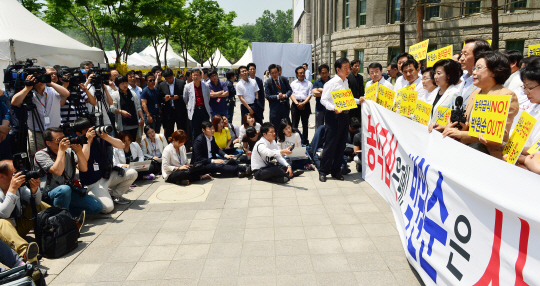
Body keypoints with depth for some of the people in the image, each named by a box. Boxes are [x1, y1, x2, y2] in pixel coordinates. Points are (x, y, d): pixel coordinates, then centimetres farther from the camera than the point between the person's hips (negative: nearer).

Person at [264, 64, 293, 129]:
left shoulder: (284, 79, 4)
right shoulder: (267, 83, -5)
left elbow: (290, 90, 8)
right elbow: (268, 96, -9)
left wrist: (286, 95, -14)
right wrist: (277, 97, -23)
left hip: (285, 106, 3)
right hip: (275, 107, -3)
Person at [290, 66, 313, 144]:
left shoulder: (309, 83, 9)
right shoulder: (293, 83, 12)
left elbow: (310, 95, 0)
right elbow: (291, 94, 3)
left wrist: (303, 103, -14)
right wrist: (297, 103, -13)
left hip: (305, 104, 0)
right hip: (295, 105, 1)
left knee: (305, 124, 4)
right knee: (294, 124, 0)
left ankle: (304, 142, 10)